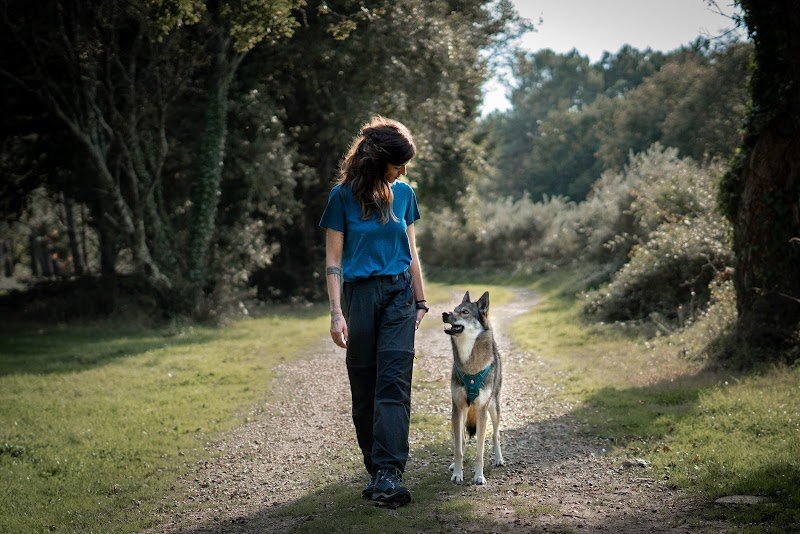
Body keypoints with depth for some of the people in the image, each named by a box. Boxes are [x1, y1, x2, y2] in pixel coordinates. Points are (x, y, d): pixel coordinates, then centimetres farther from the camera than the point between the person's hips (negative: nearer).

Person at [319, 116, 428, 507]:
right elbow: (333, 259, -3)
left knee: (394, 382, -12)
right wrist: (336, 313, -9)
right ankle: (376, 469, 16)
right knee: (364, 387, 4)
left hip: (399, 293, 2)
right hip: (359, 295, -2)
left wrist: (421, 301, 15)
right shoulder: (344, 196, -3)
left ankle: (389, 474, -18)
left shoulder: (403, 194, 7)